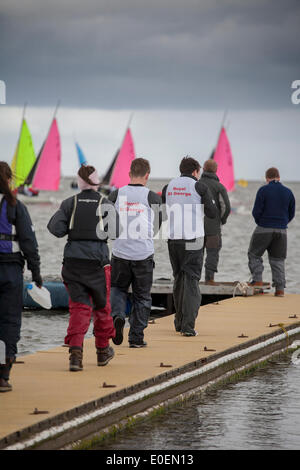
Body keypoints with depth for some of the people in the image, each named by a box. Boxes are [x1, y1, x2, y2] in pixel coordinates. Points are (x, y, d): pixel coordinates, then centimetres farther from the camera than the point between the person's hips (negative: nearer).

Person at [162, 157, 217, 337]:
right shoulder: (199, 187, -5)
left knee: (179, 279, 18)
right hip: (192, 240, -5)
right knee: (191, 281, -3)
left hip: (173, 239, 5)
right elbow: (212, 213, -5)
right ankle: (188, 325, -12)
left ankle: (180, 322, 23)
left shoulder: (168, 187, 10)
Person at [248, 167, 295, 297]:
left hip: (264, 229, -3)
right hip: (281, 230, 3)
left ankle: (257, 280, 0)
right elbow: (291, 214, 10)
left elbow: (256, 211, -9)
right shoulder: (288, 192, 5)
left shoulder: (263, 190, -6)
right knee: (277, 260, 9)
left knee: (254, 254, 13)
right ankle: (280, 288, 3)